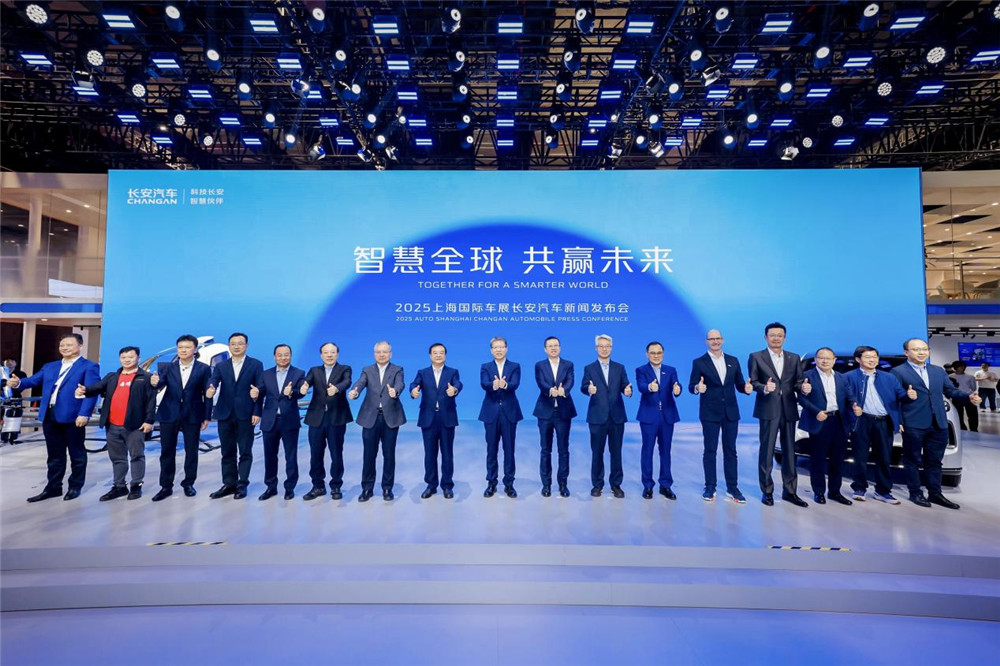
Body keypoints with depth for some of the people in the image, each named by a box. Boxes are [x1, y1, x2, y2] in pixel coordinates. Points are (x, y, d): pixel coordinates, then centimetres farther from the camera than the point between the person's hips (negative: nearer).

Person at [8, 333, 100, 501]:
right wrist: (19, 383, -12)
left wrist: (84, 414, -23)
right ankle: (53, 487, 25)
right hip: (50, 416, 6)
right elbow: (33, 380, 12)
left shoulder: (89, 366, -4)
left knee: (76, 454, 6)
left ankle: (75, 486, 19)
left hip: (73, 417, -6)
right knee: (54, 455, 15)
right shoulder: (49, 367, 19)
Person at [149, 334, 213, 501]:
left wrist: (207, 417, -4)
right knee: (167, 451, 7)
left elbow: (207, 394, -1)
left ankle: (188, 483, 20)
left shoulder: (204, 369, -1)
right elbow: (161, 384, -9)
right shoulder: (168, 367, 5)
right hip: (169, 414, 2)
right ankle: (166, 486, 17)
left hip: (192, 416, -2)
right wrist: (155, 383, -34)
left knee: (191, 451, 6)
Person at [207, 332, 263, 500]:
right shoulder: (221, 366, 11)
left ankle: (242, 485, 12)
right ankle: (229, 484, 20)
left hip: (245, 415, -3)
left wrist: (257, 413, -10)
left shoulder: (256, 365, 2)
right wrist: (210, 390, -32)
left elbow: (260, 390, -3)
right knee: (227, 452, 10)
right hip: (225, 414, 3)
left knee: (245, 452, 3)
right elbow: (213, 381, -7)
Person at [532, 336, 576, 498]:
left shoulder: (568, 365, 6)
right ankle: (546, 484, 18)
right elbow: (541, 383, -13)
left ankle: (563, 483, 18)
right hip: (545, 412, 0)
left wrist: (563, 390, -36)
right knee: (546, 449, 7)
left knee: (563, 449, 6)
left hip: (564, 412, 0)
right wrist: (550, 390, -36)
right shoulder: (539, 365, 4)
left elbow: (570, 381, -12)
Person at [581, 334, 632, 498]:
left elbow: (625, 386, 2)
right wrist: (589, 389, -32)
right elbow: (583, 387, -9)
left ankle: (616, 484, 20)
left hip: (617, 416, 2)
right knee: (597, 451, 6)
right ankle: (597, 484, 19)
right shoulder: (589, 368, 5)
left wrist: (628, 391, -22)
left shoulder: (620, 368, 10)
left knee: (616, 451, 8)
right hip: (597, 416, -1)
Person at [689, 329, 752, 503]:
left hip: (731, 412, 3)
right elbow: (691, 386, -6)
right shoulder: (699, 362, -2)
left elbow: (739, 384, 9)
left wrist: (747, 388, -13)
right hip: (710, 413, -3)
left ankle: (732, 488, 17)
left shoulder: (733, 361, 8)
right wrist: (697, 388, -28)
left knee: (730, 451, 9)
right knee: (710, 451, 5)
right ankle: (710, 488, 14)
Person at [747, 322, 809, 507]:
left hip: (789, 410, 4)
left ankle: (789, 491, 21)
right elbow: (752, 382, -4)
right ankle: (767, 491, 11)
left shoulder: (794, 358, 12)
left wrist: (803, 388, -16)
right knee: (766, 451, 2)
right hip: (768, 409, -4)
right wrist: (764, 388, -23)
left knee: (789, 451, 10)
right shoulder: (756, 357, 2)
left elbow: (797, 382, 6)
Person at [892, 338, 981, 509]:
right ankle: (915, 493, 13)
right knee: (912, 460, 4)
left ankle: (935, 494, 23)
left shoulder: (938, 371, 17)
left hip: (939, 424, 6)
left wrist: (969, 397, -2)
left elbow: (951, 391, 15)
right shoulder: (898, 372, -4)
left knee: (934, 461, 13)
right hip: (913, 425, -6)